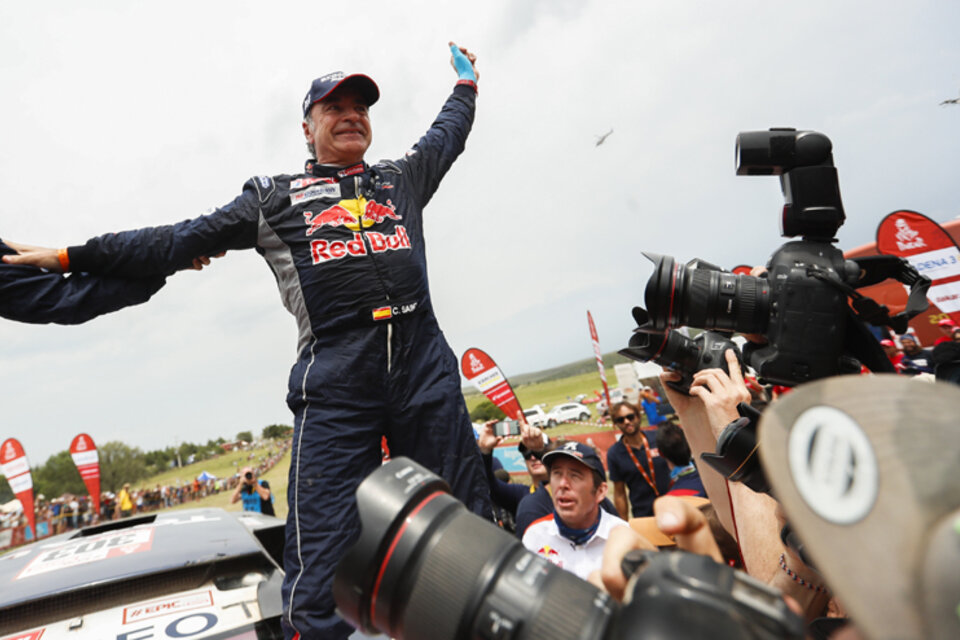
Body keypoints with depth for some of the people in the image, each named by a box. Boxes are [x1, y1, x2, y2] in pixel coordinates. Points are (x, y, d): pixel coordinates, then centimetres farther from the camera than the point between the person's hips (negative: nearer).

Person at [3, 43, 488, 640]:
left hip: (426, 368, 3)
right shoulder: (272, 196, 19)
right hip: (335, 382, -2)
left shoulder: (402, 177, 24)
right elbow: (181, 241, 20)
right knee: (322, 574, -7)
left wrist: (466, 81, 55)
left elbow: (447, 134, 42)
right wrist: (71, 256, 20)